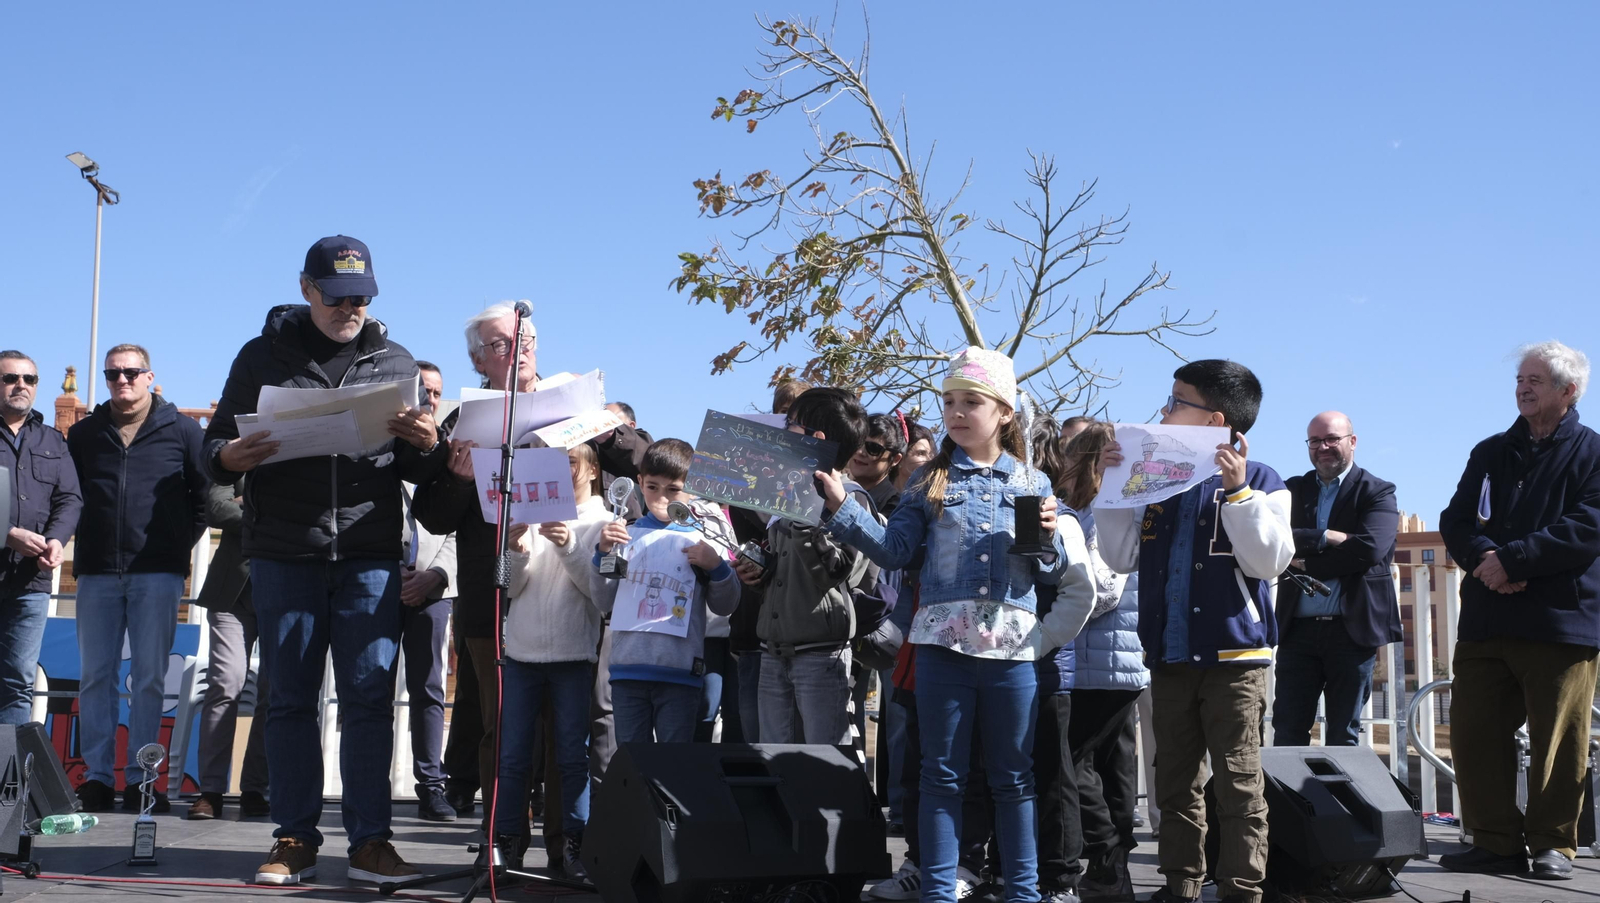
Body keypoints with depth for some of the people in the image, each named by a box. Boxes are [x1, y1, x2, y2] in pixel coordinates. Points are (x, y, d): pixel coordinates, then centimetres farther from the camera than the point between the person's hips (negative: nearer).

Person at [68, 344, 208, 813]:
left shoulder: (182, 431, 6)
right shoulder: (84, 434, 13)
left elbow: (205, 492, 8)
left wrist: (183, 541, 1)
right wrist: (82, 536, 8)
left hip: (158, 572, -2)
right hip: (97, 572, 3)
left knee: (149, 678, -2)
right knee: (96, 677, 2)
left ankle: (140, 779, 3)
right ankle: (97, 778, 6)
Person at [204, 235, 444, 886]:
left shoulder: (394, 362, 12)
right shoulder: (264, 356, 9)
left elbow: (418, 473, 12)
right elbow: (215, 445, 9)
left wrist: (428, 446, -11)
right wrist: (229, 458, -15)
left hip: (370, 557, 0)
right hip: (283, 555, 0)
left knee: (369, 698, -2)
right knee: (291, 698, 3)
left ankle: (370, 841, 4)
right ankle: (295, 839, 11)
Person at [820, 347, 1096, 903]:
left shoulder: (1033, 483, 9)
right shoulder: (930, 482, 8)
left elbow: (1052, 573, 8)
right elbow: (894, 550, 0)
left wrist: (1049, 537, -12)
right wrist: (841, 506, -8)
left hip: (1012, 647, 0)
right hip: (943, 643, 0)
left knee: (1013, 776, 8)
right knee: (943, 774, 4)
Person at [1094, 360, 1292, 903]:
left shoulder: (1259, 482, -3)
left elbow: (1269, 561, -13)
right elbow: (1122, 558, 10)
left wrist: (1238, 491, -20)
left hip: (1234, 657, -6)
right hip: (1169, 657, 6)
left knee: (1239, 784, -4)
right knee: (1175, 782, 11)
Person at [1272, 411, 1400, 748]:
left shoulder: (1377, 492, 2)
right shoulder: (1293, 490, 12)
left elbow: (1370, 548, -15)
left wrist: (1307, 565, -12)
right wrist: (1326, 538, -17)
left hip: (1352, 629, -3)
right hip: (1298, 629, 3)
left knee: (1344, 735, 6)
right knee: (1287, 731, 2)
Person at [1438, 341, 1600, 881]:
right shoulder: (1491, 454, 18)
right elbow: (1455, 522, 9)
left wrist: (1511, 560, -16)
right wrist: (1486, 559, -12)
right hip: (1486, 621, 5)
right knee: (1473, 733, 2)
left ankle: (1553, 843, 11)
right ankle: (1496, 842, 10)